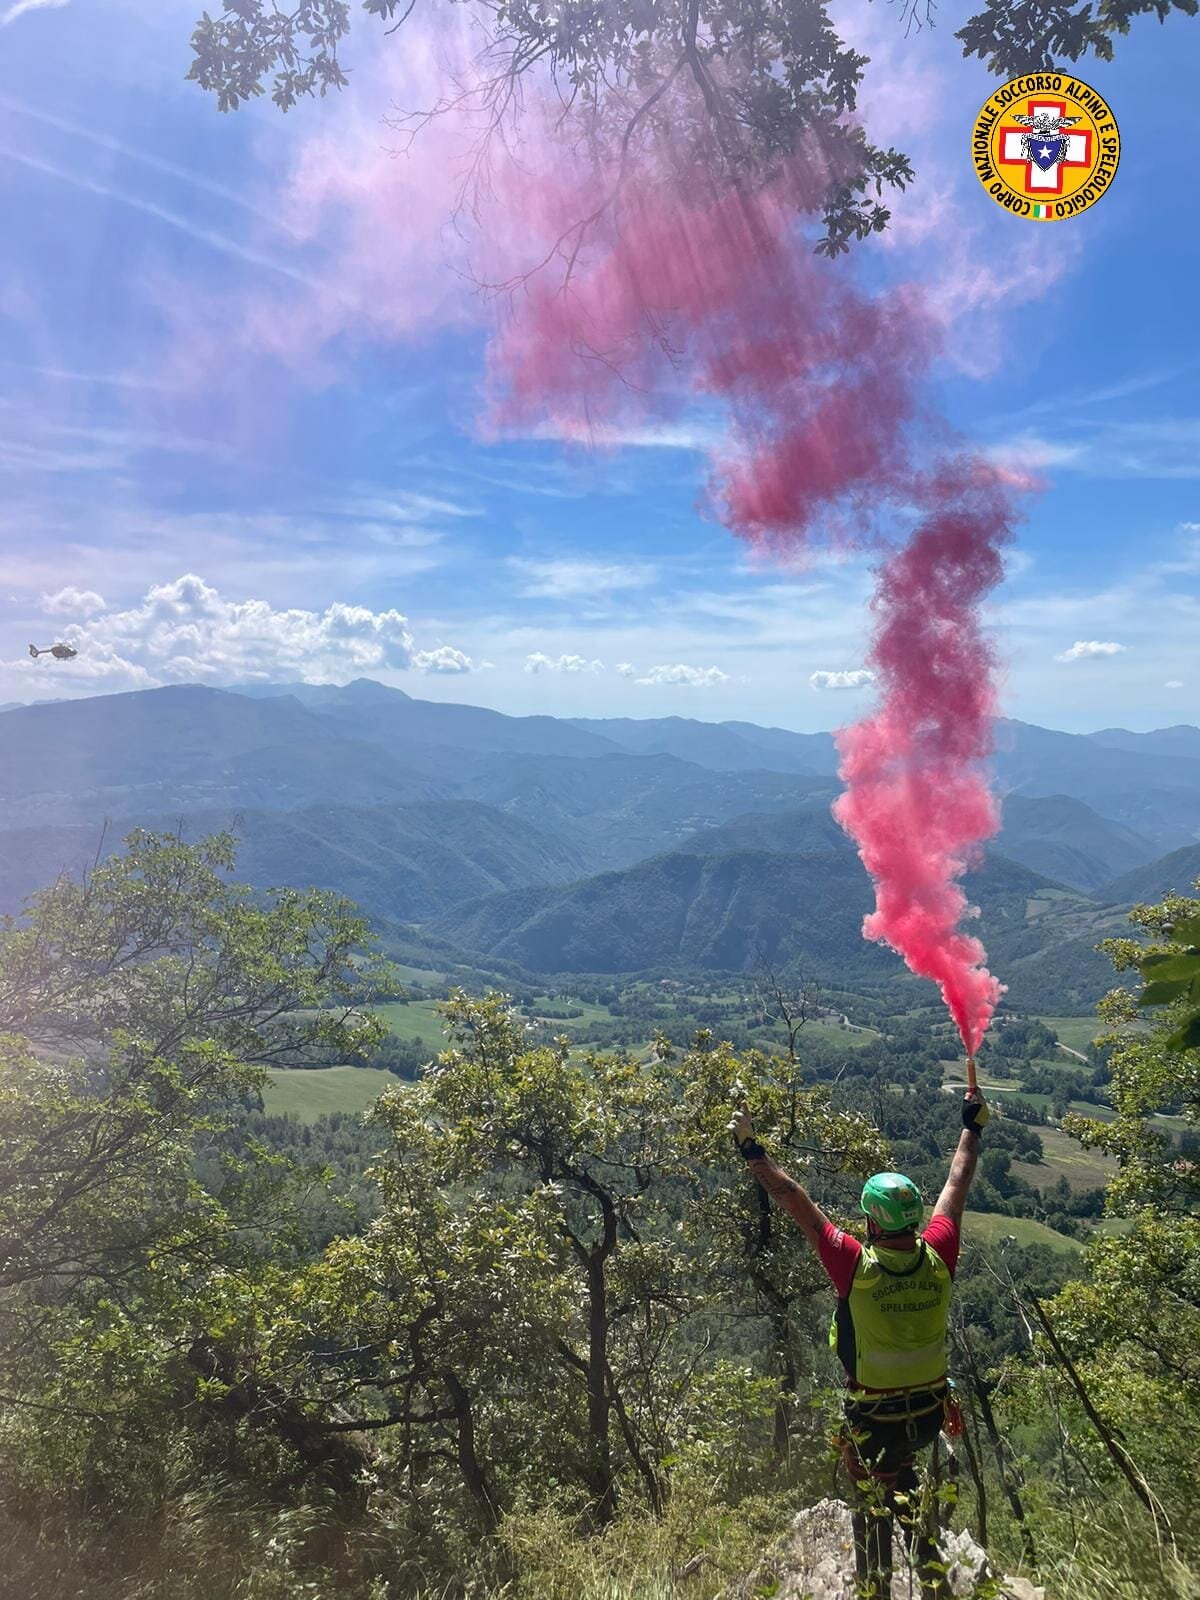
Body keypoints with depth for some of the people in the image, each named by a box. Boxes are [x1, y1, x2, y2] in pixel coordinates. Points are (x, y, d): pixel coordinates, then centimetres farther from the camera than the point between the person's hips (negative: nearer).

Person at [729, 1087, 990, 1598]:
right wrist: (972, 1125, 10)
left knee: (872, 1508, 22)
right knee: (902, 1477, 34)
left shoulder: (856, 1266, -29)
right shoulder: (938, 1256, -18)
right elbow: (957, 1185, -4)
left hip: (872, 1418, -4)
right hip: (930, 1410, 5)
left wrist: (752, 1150, -13)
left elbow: (794, 1200, -22)